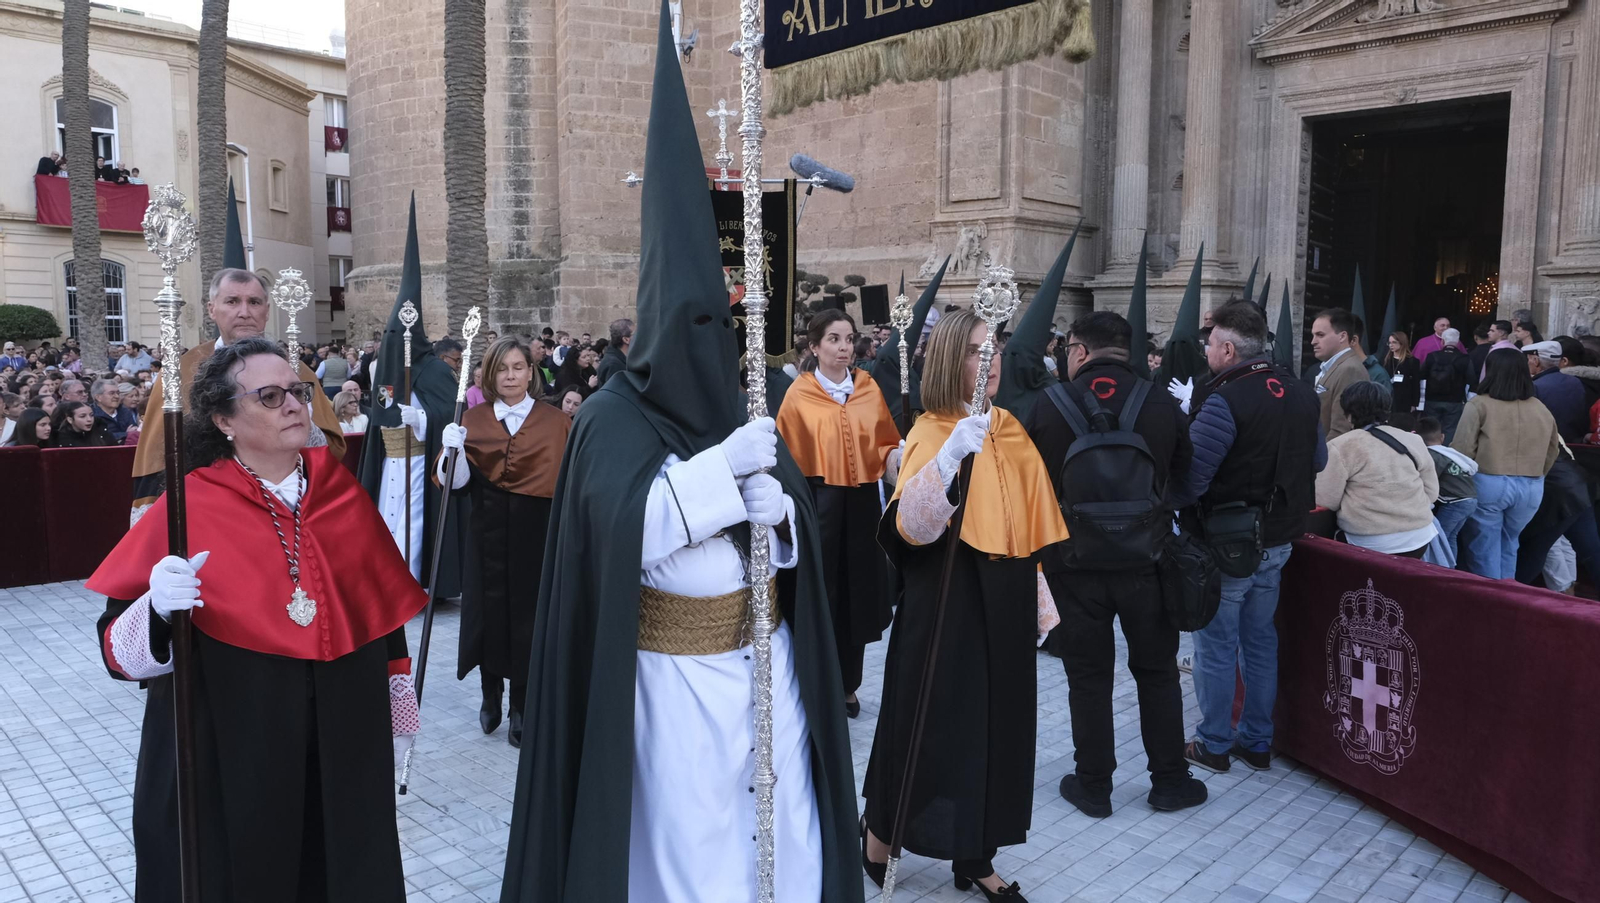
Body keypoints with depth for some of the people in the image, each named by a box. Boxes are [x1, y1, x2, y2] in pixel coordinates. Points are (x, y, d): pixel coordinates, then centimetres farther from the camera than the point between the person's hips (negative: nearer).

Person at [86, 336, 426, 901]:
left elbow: (383, 608, 7)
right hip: (231, 756, -3)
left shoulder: (340, 491, 0)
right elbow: (119, 649, -10)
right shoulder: (188, 507, -9)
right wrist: (158, 609, -30)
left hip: (343, 746, 3)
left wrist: (398, 707, 9)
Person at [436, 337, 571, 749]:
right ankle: (491, 696, 30)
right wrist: (452, 449, -20)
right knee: (489, 614, 8)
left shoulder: (554, 421, 1)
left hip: (536, 533, -1)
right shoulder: (473, 420, 4)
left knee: (526, 617, 3)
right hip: (488, 531, 1)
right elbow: (457, 481, -2)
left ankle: (521, 708, 17)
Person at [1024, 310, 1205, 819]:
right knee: (1157, 671, 16)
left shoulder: (1048, 407, -10)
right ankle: (1169, 781, 27)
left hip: (1073, 562, -1)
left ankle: (1093, 785, 21)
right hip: (1146, 560, 1)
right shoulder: (1163, 405, -6)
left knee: (1088, 676, 11)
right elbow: (1183, 477, 4)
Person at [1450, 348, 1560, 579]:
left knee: (1484, 549, 8)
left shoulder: (1480, 404, -10)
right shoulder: (1541, 409, 7)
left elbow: (1463, 450, -13)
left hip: (1488, 483, -5)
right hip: (1531, 488, 5)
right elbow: (1552, 452, 16)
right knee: (1507, 546, 22)